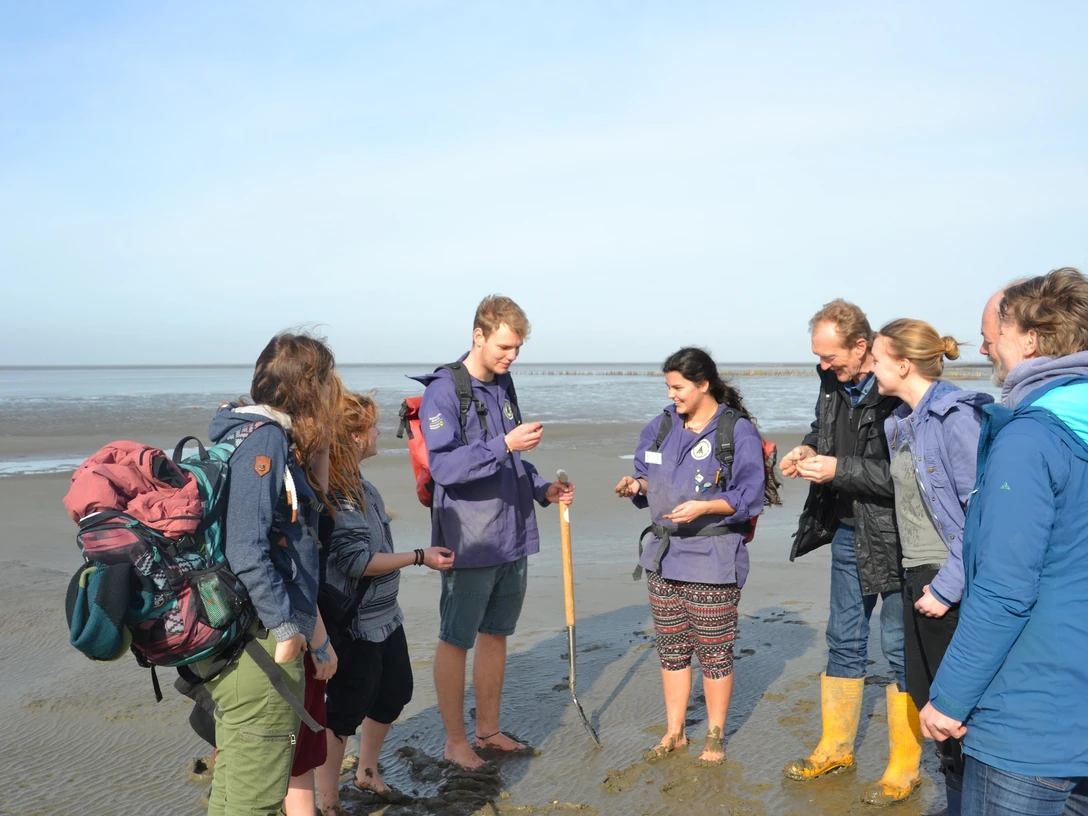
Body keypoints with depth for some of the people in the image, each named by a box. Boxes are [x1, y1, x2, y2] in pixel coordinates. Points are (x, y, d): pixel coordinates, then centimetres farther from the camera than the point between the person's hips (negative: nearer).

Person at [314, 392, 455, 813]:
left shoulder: (358, 483, 3)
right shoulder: (331, 491, -24)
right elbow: (357, 561, -24)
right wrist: (420, 557, -17)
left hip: (383, 614, 9)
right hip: (353, 623, -9)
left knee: (394, 694, 23)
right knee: (344, 713, 5)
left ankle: (367, 771, 43)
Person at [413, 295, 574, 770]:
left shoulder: (503, 385, 10)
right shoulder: (443, 391, -13)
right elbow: (444, 466, -21)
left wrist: (543, 490, 6)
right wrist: (505, 445, -28)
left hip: (513, 536, 7)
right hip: (468, 541, -7)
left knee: (495, 635, 16)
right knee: (456, 641, 6)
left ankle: (488, 730, 31)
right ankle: (455, 741, 20)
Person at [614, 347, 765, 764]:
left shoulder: (739, 433, -10)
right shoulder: (661, 427, 8)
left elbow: (747, 498, -11)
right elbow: (650, 478, 16)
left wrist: (704, 507, -24)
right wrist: (637, 485, -6)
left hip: (713, 560, -5)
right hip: (664, 556, 6)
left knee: (714, 652, 7)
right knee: (671, 649, 14)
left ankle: (715, 737, 25)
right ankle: (674, 732, 29)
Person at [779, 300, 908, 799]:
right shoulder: (835, 383, 2)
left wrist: (838, 470, -25)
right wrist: (808, 451, -1)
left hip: (893, 538, -7)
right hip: (847, 532, 8)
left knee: (899, 647, 6)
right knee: (843, 640, 17)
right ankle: (836, 748, 32)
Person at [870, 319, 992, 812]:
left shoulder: (956, 416, -16)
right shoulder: (900, 422, 10)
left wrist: (946, 587, -18)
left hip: (952, 585, -8)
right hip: (916, 577, 8)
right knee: (926, 700, 14)